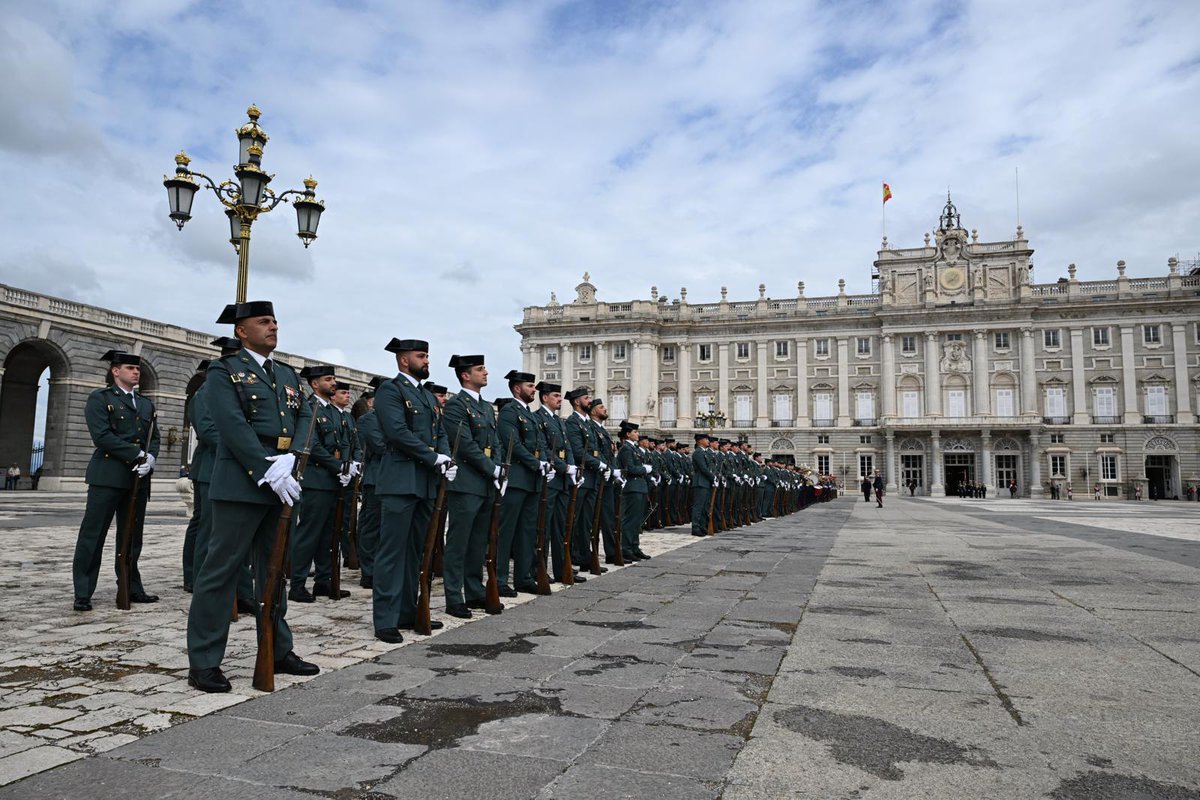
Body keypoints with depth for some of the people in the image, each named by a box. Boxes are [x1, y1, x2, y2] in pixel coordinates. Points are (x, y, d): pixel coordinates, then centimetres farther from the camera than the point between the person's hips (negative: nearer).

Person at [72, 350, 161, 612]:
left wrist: (150, 458, -7)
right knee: (93, 535, -2)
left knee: (132, 537, 9)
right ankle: (83, 593, 3)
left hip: (139, 478, 5)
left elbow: (154, 437, 14)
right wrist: (136, 455, -14)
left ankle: (131, 588, 16)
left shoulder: (147, 404, 19)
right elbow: (102, 435, -10)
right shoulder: (100, 398, 2)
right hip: (108, 476, -5)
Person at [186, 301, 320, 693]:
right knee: (221, 571, -3)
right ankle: (203, 662, 6)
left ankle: (278, 651, 22)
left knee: (274, 571, 13)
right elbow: (233, 426, -13)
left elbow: (305, 417, 7)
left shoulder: (288, 374, 18)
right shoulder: (224, 371, -1)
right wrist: (269, 474, -19)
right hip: (242, 484, -6)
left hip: (281, 483, 7)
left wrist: (289, 460, -12)